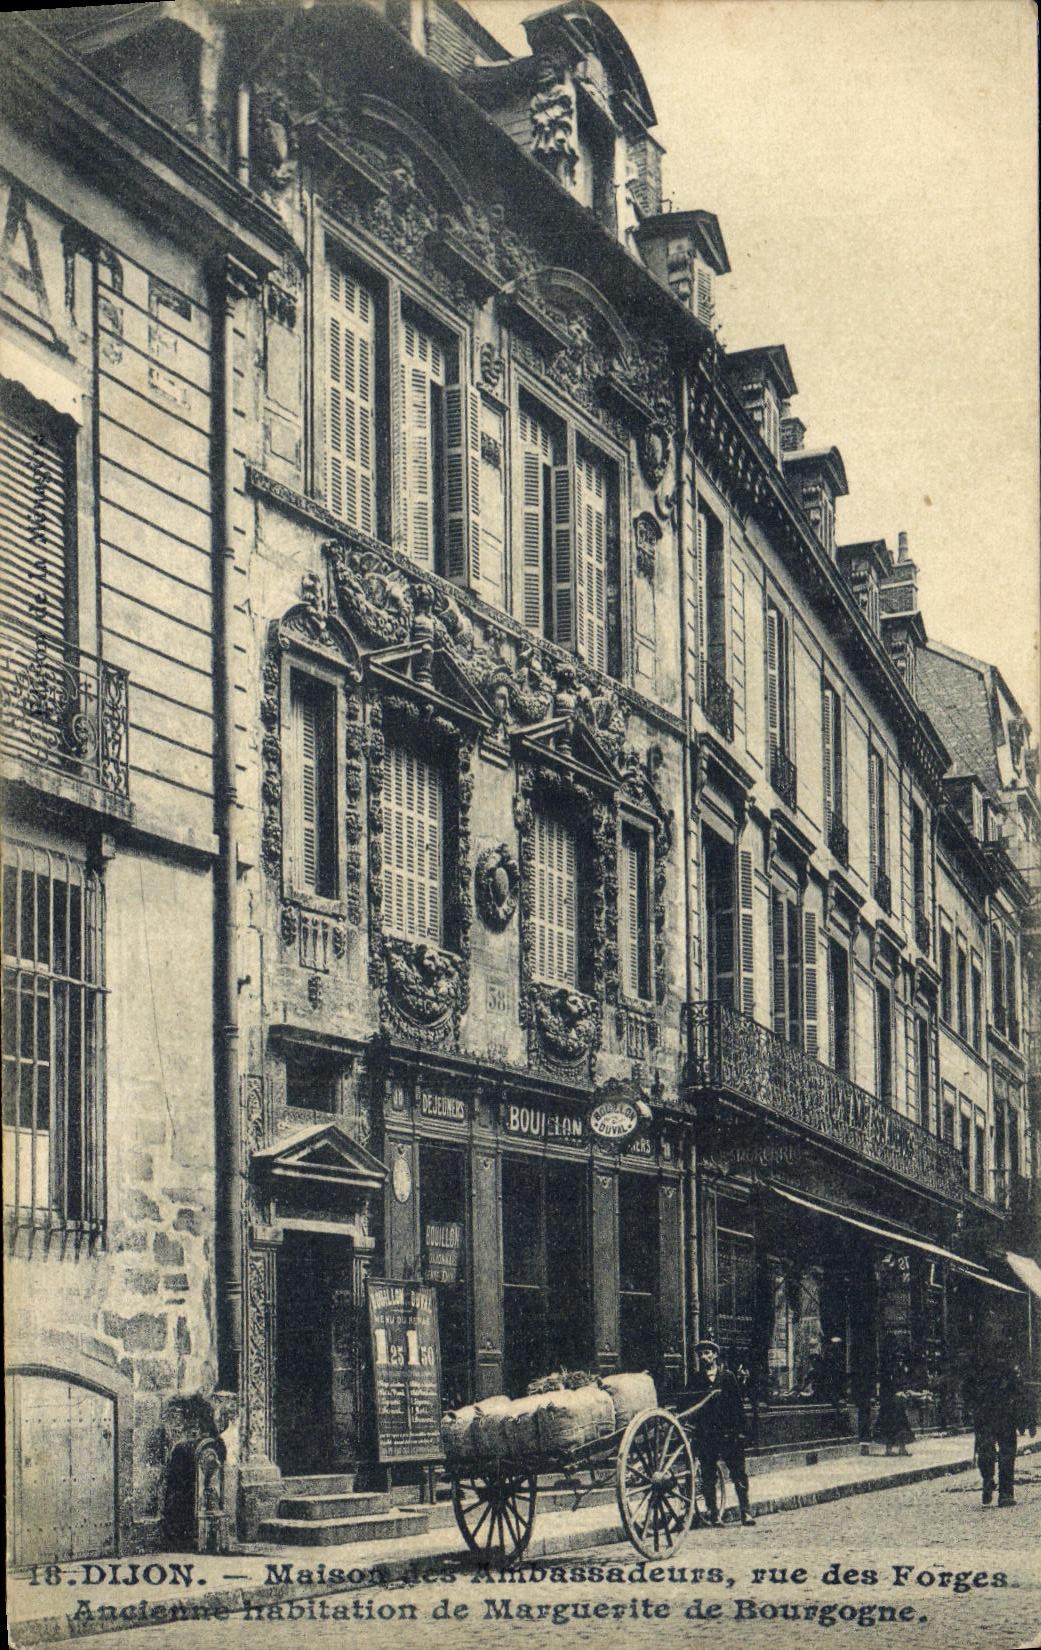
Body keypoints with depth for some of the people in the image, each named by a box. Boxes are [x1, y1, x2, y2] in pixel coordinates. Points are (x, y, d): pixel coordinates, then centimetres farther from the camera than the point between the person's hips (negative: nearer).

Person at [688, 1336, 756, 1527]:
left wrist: (740, 1429, -3)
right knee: (708, 1477, 2)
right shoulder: (695, 1379, 8)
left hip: (728, 1433, -1)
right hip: (705, 1435, 1)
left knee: (739, 1473, -3)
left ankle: (745, 1511, 2)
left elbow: (737, 1403, 4)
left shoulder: (727, 1376, 6)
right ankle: (712, 1513, 9)